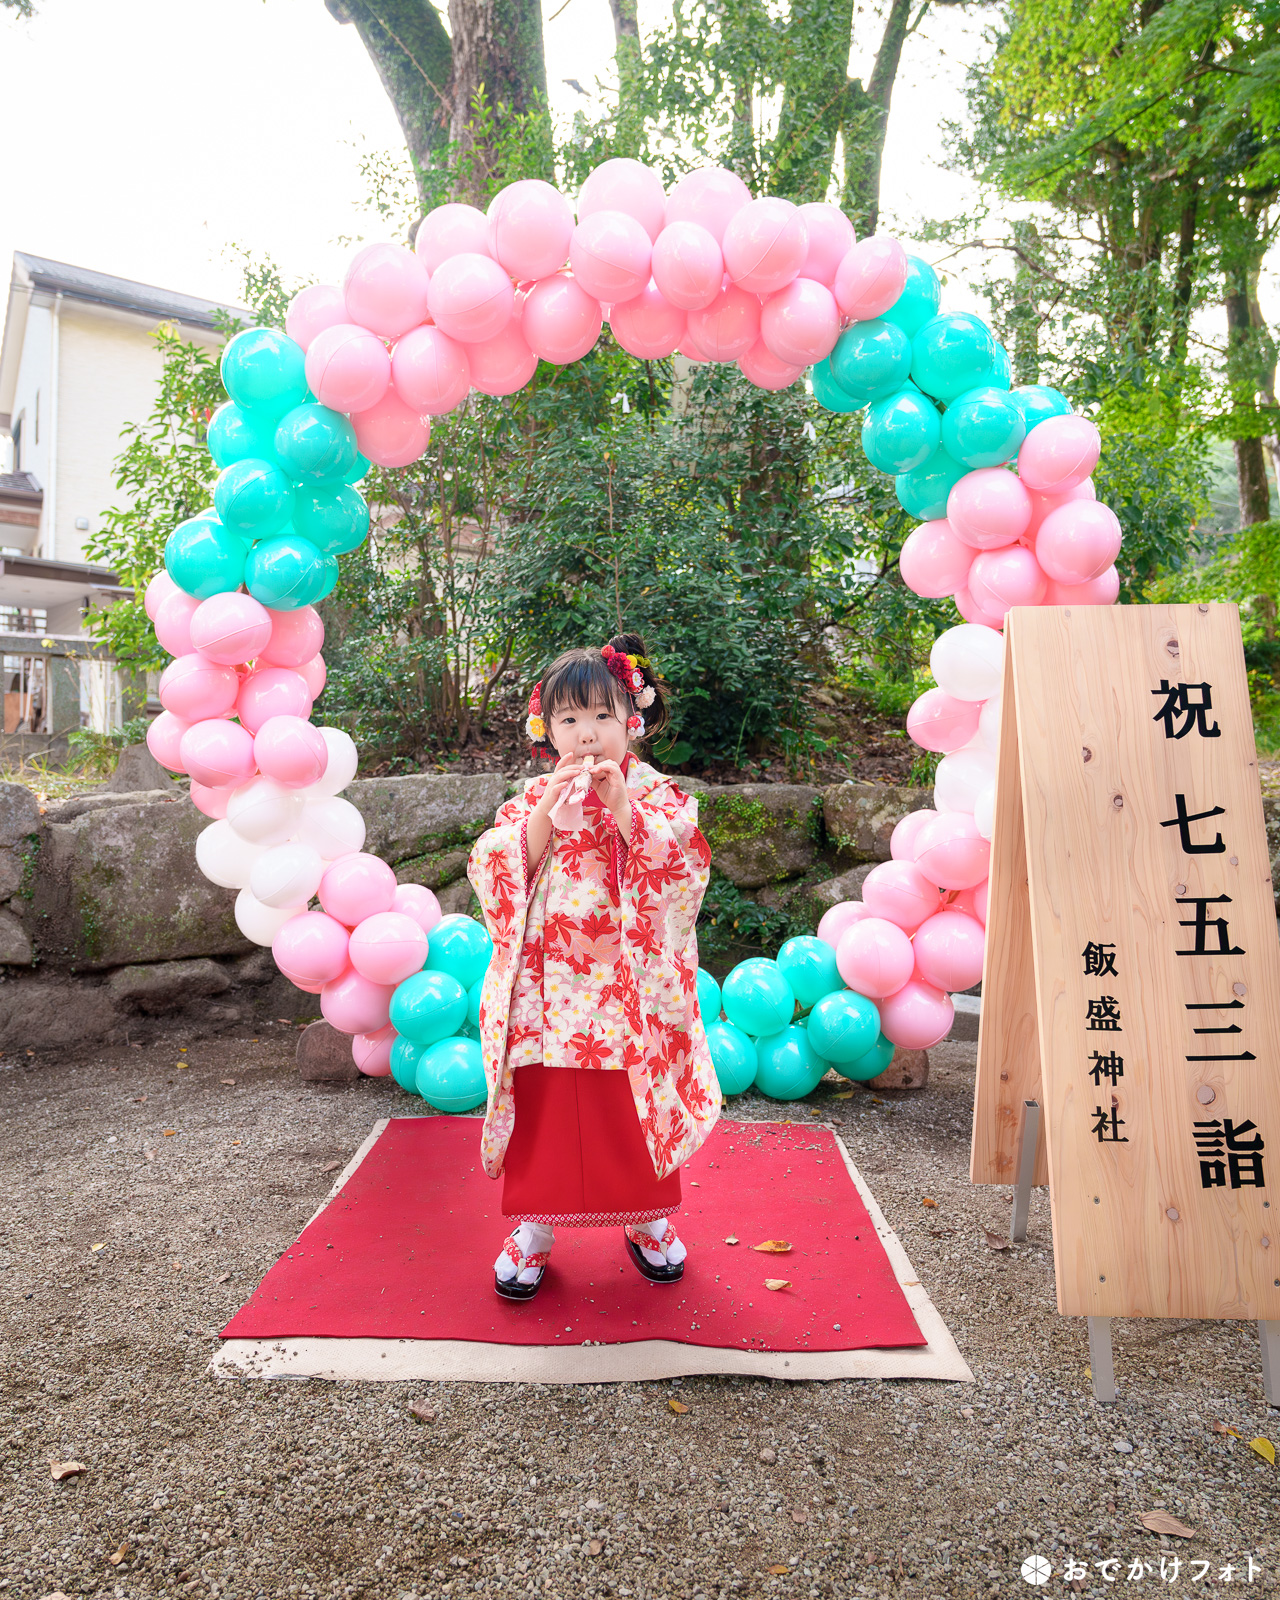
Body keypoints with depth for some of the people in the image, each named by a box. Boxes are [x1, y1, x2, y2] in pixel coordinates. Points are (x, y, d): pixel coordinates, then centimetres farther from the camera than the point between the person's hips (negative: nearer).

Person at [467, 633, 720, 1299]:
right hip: (546, 988, 1)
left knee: (637, 1107, 10)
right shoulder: (532, 798, 5)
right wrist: (546, 814, -17)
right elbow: (497, 874, -6)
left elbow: (679, 870, -14)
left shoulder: (657, 793, 0)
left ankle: (647, 1218, 31)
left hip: (629, 987, -1)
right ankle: (535, 1225, 26)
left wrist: (624, 808, -22)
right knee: (544, 1107, 7)